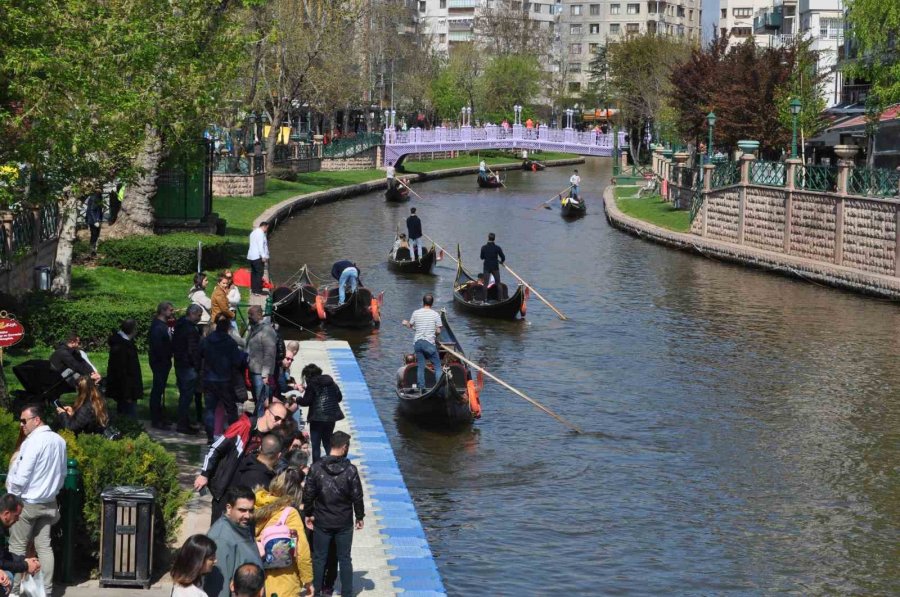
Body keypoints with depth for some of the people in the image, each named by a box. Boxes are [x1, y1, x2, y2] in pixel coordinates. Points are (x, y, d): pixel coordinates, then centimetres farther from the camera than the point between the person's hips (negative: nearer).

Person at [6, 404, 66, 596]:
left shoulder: (33, 442, -20)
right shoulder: (59, 441, 3)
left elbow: (21, 477, -20)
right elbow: (62, 473, 12)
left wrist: (12, 495, -3)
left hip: (27, 502, -7)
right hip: (48, 502, 7)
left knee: (17, 548, 3)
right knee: (44, 546, 9)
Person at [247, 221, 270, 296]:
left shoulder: (253, 232, 20)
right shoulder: (260, 233, -11)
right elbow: (260, 245, -19)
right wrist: (263, 256, -20)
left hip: (250, 256, 10)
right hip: (257, 256, -10)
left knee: (254, 273, 13)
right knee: (259, 273, -9)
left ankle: (253, 289, 16)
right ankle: (258, 290, -12)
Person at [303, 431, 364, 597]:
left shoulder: (316, 468, -10)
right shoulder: (350, 470, -14)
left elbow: (308, 494, -5)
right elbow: (357, 496, -8)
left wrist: (308, 514, 8)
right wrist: (359, 517, 5)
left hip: (322, 522, 1)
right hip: (344, 523, -1)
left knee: (319, 558, 13)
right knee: (344, 559, 10)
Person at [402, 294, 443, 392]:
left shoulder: (416, 313, 1)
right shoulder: (435, 314, -7)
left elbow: (410, 326, 14)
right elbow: (438, 331, -6)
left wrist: (406, 323, 36)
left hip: (417, 342, 3)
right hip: (429, 343, -3)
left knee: (420, 366, 10)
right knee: (437, 365, 5)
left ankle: (421, 387, 9)